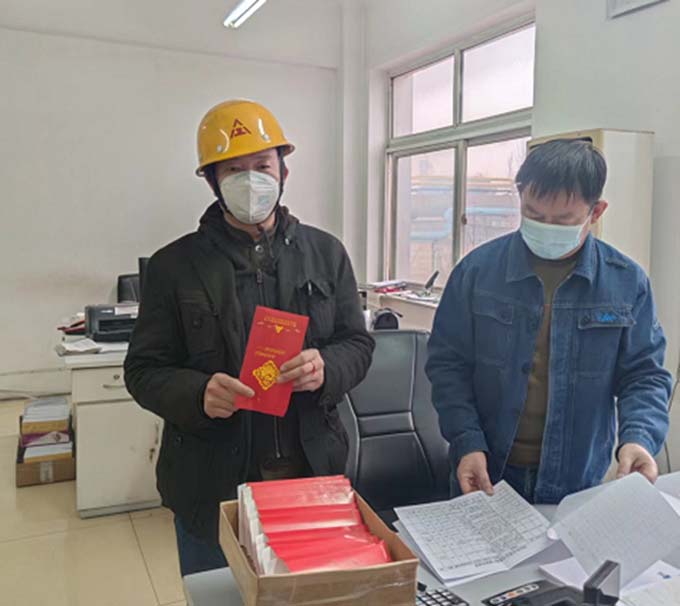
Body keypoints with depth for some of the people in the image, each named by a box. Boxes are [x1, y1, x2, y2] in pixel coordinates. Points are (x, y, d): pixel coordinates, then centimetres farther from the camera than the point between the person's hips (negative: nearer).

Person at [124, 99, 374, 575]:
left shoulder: (326, 252, 3)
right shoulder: (174, 265, -3)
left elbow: (358, 344, 5)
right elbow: (144, 369, -2)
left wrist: (326, 368, -17)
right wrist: (197, 394, -23)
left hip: (313, 475, 2)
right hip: (211, 486, -1)